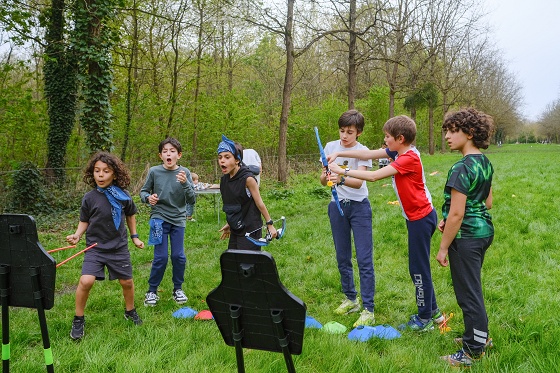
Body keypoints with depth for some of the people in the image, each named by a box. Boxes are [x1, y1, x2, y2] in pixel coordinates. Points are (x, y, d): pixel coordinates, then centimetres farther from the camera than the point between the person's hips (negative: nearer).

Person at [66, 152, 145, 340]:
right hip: (95, 247, -2)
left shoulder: (123, 195, -6)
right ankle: (78, 320, 4)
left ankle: (130, 311, 39)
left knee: (127, 282, 10)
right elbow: (84, 221, 2)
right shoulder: (90, 197, -9)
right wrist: (77, 235, -16)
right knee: (86, 281, -18)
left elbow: (130, 215, 12)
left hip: (119, 247, 2)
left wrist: (134, 236, 13)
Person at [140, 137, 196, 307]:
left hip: (178, 220, 1)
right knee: (161, 257, -2)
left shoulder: (185, 173, -5)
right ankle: (152, 291, 17)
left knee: (179, 256, 5)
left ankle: (178, 288, 25)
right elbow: (143, 191, 7)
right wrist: (148, 197, -16)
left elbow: (191, 200, -8)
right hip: (159, 219, -1)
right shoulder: (154, 171, -6)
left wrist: (185, 184, -24)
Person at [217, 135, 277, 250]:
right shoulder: (224, 180, 3)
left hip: (250, 231, -7)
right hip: (236, 231, 7)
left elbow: (259, 203, -11)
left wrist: (270, 225, -7)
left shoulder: (247, 178, -17)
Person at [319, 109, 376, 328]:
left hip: (359, 207, -4)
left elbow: (359, 182, -22)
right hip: (337, 206, 4)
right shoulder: (330, 147, 2)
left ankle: (368, 309, -1)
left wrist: (341, 179, -42)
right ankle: (351, 300, 29)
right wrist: (325, 177, -23)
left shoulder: (363, 151, -9)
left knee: (364, 259, -6)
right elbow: (322, 179, 1)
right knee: (342, 258, 13)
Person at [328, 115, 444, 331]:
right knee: (418, 266, 18)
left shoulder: (409, 158, -22)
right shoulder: (399, 152, 5)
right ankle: (432, 312, 31)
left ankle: (425, 320, 13)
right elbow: (368, 154, 7)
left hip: (421, 218, -10)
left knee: (419, 268, 0)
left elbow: (373, 176, -27)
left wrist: (343, 171, -20)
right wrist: (338, 154, 1)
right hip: (416, 217, 10)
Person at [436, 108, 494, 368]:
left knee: (468, 293, 2)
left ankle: (474, 351, 14)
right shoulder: (485, 163, 7)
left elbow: (457, 214, -23)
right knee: (473, 288, 23)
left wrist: (443, 248, -15)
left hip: (467, 236, -9)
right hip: (484, 230, 9)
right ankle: (479, 335, 37)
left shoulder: (462, 168, -22)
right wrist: (449, 221, 13)